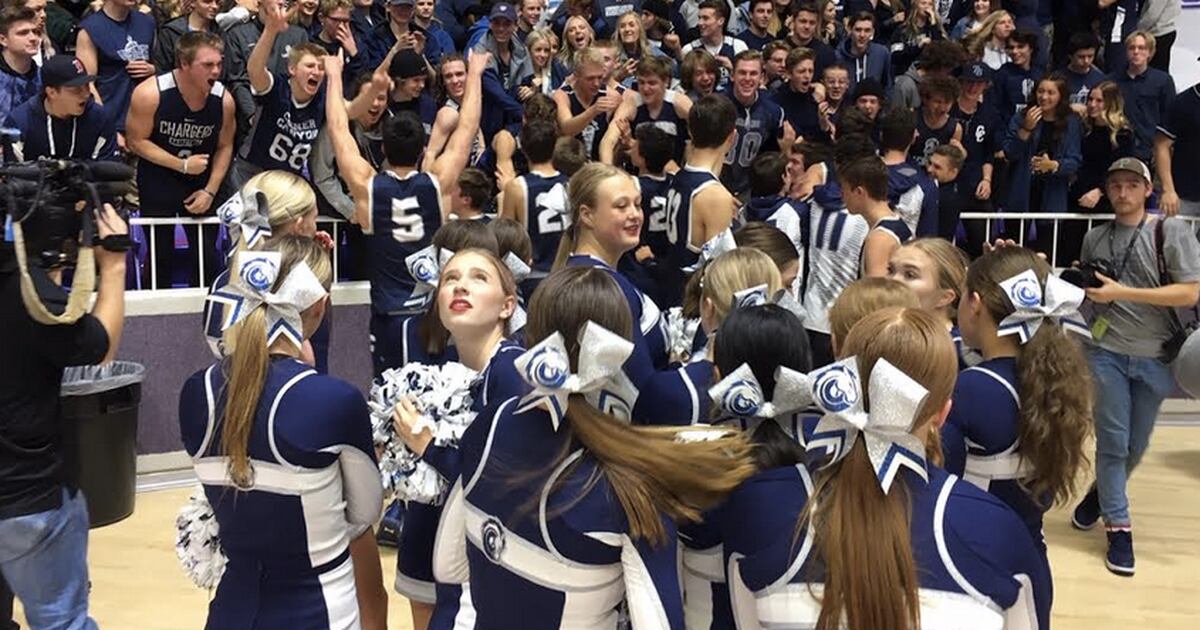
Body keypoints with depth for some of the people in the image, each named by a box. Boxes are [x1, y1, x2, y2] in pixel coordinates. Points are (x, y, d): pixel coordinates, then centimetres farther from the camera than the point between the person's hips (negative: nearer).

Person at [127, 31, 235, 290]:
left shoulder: (223, 99, -12)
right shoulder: (150, 94, -20)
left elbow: (225, 147, 0)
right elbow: (136, 141, -11)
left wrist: (210, 191, -6)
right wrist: (183, 165, -18)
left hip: (201, 184, 2)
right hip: (157, 183, -2)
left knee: (209, 256, 3)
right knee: (161, 255, 7)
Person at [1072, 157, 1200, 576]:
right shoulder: (1094, 239, 7)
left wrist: (1121, 293, -18)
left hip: (1155, 356, -1)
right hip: (1107, 352, 1)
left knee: (1136, 446, 12)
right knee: (1113, 442, -1)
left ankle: (1100, 494, 37)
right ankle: (1118, 527, 9)